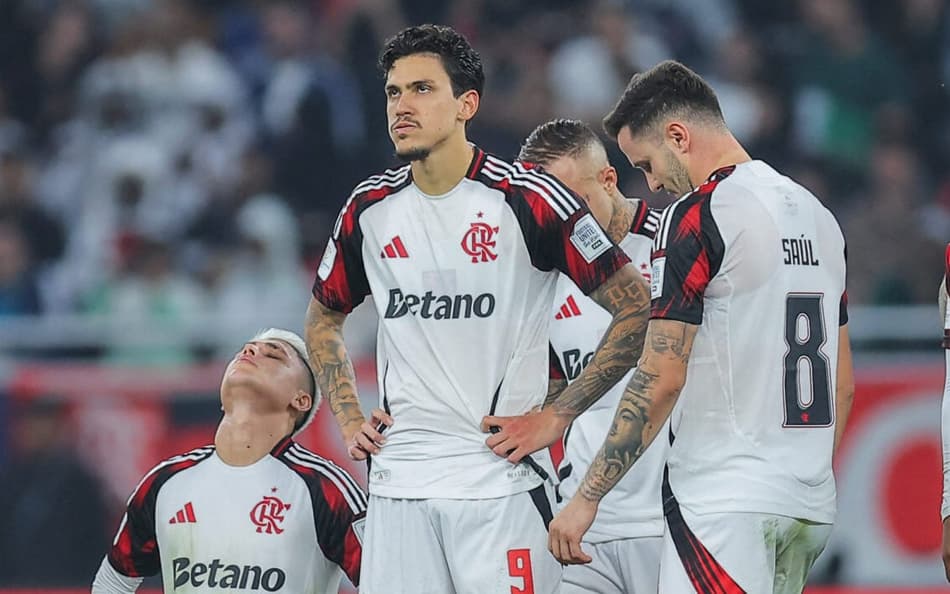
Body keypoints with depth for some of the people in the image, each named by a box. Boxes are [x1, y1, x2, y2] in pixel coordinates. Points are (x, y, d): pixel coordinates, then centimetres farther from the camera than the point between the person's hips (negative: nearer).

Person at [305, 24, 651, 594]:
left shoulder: (528, 199, -8)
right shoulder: (370, 209, 8)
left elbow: (638, 308, -5)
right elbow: (324, 319, 27)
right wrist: (350, 418, 13)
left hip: (501, 478, -5)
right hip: (399, 479, 5)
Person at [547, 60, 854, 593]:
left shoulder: (697, 215, -10)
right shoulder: (818, 215, 16)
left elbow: (660, 381, -14)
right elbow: (843, 383, 21)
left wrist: (587, 498, -10)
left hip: (725, 504, -9)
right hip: (811, 507, 9)